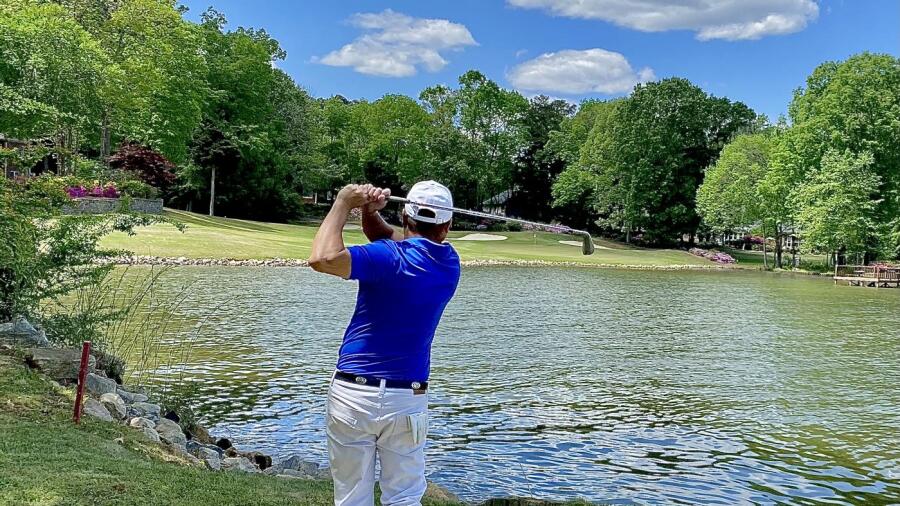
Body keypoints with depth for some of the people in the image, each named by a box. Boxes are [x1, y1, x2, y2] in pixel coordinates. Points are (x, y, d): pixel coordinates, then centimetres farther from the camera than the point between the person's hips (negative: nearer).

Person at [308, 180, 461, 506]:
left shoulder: (393, 259, -14)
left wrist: (343, 203, -13)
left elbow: (322, 258, -26)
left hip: (353, 393, -4)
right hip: (408, 400, 4)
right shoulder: (449, 263, 4)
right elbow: (386, 236, 15)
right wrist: (370, 210, -4)